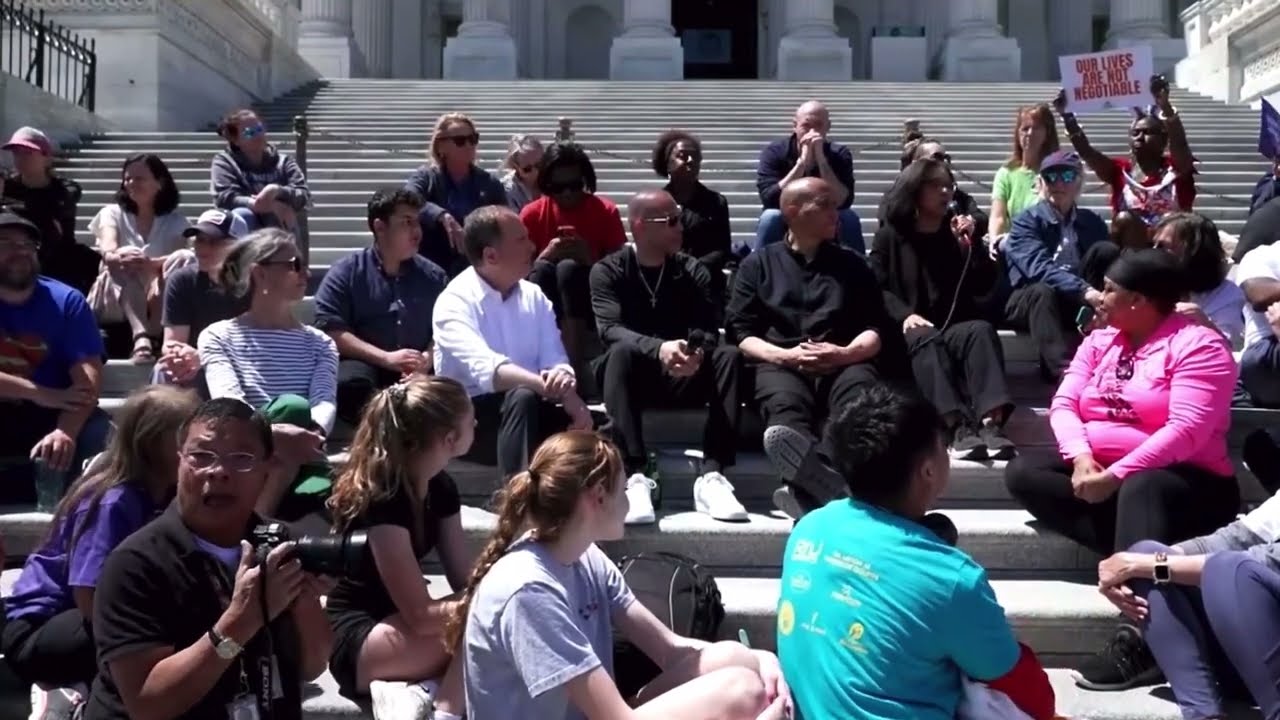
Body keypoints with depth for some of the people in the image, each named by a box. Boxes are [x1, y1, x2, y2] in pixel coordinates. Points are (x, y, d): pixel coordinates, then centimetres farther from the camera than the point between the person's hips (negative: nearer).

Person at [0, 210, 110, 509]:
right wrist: (40, 394, -29)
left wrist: (65, 432, -37)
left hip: (52, 418, 0)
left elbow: (88, 377, -19)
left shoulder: (65, 302, -5)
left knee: (99, 432, -29)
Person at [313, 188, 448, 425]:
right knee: (351, 383, -39)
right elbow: (330, 331, -5)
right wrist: (386, 358, -13)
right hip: (364, 364, -2)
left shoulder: (433, 276, 17)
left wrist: (426, 360, -14)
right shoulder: (345, 273, 7)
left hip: (419, 371, 2)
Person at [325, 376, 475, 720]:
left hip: (397, 624, 8)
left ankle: (410, 689, -17)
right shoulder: (381, 498, -24)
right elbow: (421, 615, -26)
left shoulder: (441, 488, 2)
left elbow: (465, 581, 1)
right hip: (352, 640, -8)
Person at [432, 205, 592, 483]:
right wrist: (560, 392, -37)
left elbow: (555, 360, -2)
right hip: (470, 411, -5)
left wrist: (564, 378, -28)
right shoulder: (454, 302, -12)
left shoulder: (534, 297, 8)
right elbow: (487, 369, -28)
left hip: (531, 409, 5)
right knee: (522, 397, -35)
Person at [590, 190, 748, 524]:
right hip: (631, 375, -2)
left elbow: (708, 329, -7)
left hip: (683, 378, 3)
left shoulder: (693, 271, 7)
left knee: (729, 356, -25)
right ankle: (636, 479, -44)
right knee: (621, 353, -35)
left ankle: (712, 477, -33)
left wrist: (696, 352, -32)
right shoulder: (608, 271, -1)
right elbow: (610, 330, -18)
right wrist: (658, 349, -37)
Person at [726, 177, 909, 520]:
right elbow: (741, 333, 9)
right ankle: (815, 482, -69)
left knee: (859, 390, -36)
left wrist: (845, 353, -9)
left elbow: (876, 329, 13)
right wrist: (786, 355, -10)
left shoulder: (851, 264, 25)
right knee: (785, 402, -37)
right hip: (779, 363, -1)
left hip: (844, 363, 1)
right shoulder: (758, 264, 19)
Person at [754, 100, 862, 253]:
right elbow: (771, 200, -28)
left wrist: (820, 158, -30)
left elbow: (841, 202, -25)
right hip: (785, 228, -1)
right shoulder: (774, 152, -14)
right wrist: (803, 160, -31)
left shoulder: (840, 154, -11)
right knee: (771, 217, -30)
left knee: (849, 217, -25)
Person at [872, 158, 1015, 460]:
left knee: (981, 331, -32)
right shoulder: (890, 235, 12)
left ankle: (992, 423, -50)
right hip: (908, 331, -2)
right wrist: (905, 315, -16)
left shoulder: (958, 231, 19)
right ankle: (960, 428, -53)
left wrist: (970, 244, -4)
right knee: (928, 341, -37)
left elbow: (984, 286, 8)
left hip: (956, 325, 2)